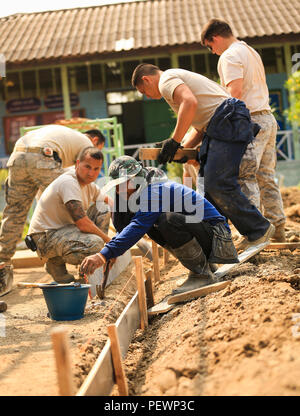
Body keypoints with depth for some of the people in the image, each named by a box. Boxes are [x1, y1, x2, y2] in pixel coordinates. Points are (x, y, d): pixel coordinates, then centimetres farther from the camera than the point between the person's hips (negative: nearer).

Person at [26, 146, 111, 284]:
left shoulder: (89, 185, 7)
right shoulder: (69, 182, -23)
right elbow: (83, 224, -29)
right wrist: (108, 240, -16)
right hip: (45, 238, -10)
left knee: (103, 210, 4)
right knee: (95, 244, -33)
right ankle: (56, 262, -3)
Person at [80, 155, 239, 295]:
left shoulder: (156, 191, -21)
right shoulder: (144, 193, 9)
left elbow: (136, 229, -34)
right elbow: (121, 226, 7)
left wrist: (103, 255, -40)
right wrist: (120, 196, -5)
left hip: (215, 233, -10)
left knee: (168, 220, -31)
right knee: (150, 225, 7)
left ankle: (203, 274, -14)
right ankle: (202, 264, 11)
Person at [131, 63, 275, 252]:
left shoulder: (166, 79, -1)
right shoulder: (179, 78, 31)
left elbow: (190, 103, -22)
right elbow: (201, 123, 27)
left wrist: (174, 141, -17)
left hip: (228, 122, -11)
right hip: (219, 127, 11)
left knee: (217, 184, -13)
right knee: (210, 184, 9)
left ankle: (260, 229, -3)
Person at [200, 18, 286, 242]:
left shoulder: (230, 56, -8)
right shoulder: (251, 51, 22)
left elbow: (236, 92, -20)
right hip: (268, 118, 10)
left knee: (246, 178, -9)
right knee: (266, 177, 11)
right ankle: (277, 229, 15)